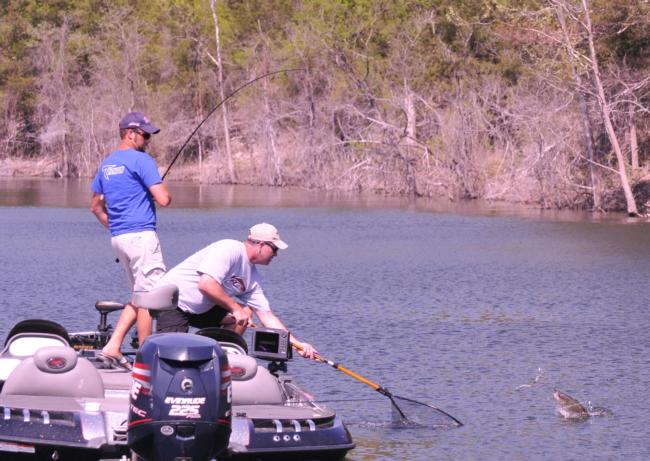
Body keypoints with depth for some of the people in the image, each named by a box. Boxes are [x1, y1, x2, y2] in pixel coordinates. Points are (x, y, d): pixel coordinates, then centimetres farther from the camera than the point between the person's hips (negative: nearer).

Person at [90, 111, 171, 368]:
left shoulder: (106, 164, 16)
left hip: (118, 238, 9)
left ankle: (113, 346, 7)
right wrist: (164, 192, 6)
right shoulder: (141, 160, -10)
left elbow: (96, 206, 23)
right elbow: (163, 200, -16)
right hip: (141, 235, -9)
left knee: (140, 296, 16)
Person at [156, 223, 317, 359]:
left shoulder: (252, 276, 7)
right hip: (171, 301, -9)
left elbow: (267, 316, 10)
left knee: (245, 313, 0)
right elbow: (206, 284, -31)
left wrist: (298, 344, 3)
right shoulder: (230, 249, -20)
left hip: (199, 309, 9)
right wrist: (235, 308, -21)